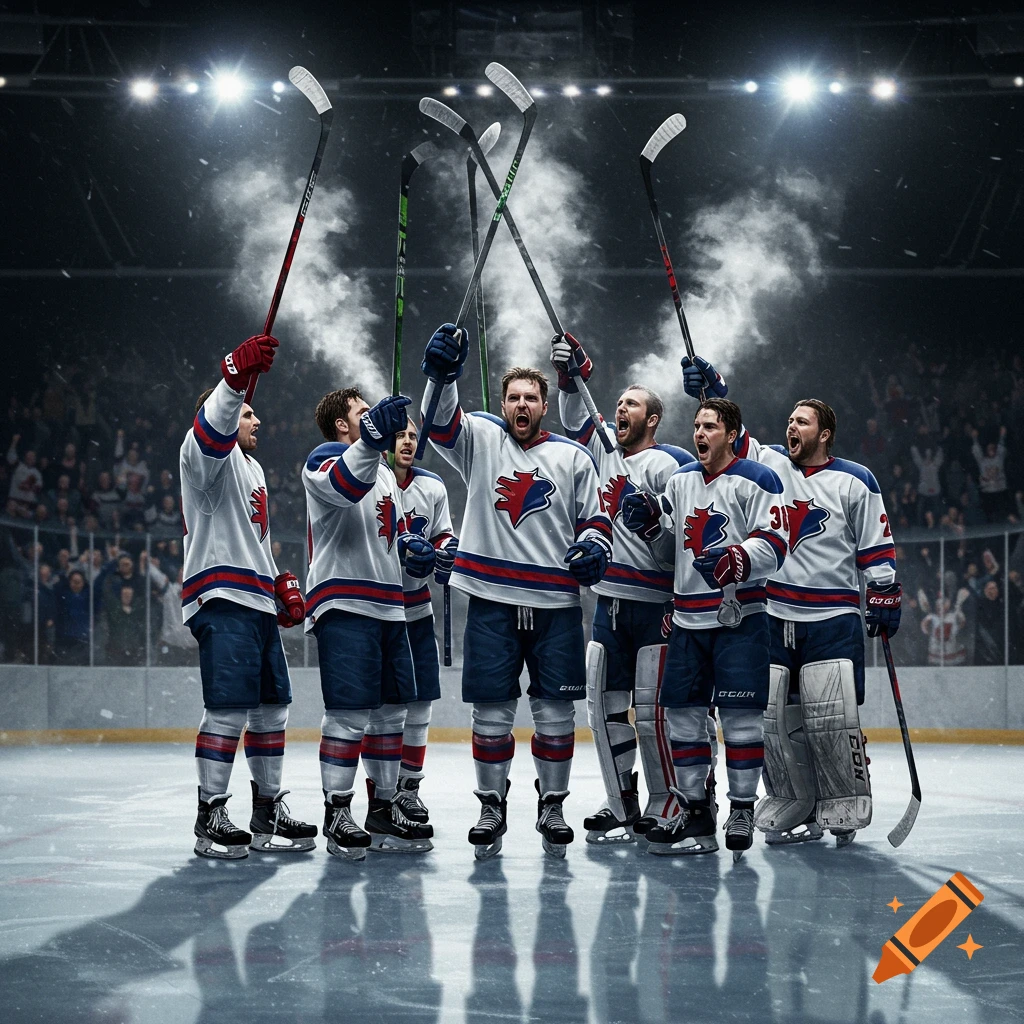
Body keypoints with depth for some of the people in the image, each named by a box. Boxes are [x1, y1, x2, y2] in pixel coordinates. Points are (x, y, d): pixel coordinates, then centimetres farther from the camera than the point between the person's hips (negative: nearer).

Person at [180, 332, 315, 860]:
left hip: (258, 601, 10)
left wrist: (283, 585, 22)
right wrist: (237, 374, -42)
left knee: (271, 707, 10)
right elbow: (214, 427, -27)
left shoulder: (252, 469, 28)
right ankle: (210, 817, -9)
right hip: (221, 598, -10)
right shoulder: (209, 453, -1)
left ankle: (268, 811, 19)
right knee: (229, 709, -14)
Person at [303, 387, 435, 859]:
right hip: (342, 604, -9)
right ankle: (336, 813, -4)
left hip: (387, 606, 9)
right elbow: (344, 485, -29)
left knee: (390, 709, 10)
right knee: (350, 712, -11)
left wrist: (413, 548, 8)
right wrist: (372, 438, -46)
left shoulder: (386, 474, 24)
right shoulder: (325, 460, -5)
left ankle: (383, 807, 20)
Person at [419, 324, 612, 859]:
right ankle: (491, 808, 13)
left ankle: (552, 807, 16)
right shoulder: (479, 438, 6)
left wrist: (593, 546, -6)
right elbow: (441, 423, -14)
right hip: (492, 599, -1)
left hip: (556, 603, 1)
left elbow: (594, 518, 16)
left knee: (555, 711, 3)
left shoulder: (574, 457, 10)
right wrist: (441, 377, -33)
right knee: (491, 710, 2)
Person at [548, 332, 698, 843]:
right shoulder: (604, 447, 13)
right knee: (605, 702, 8)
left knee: (652, 708, -7)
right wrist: (572, 373, 5)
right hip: (609, 601, 8)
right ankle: (621, 805, 15)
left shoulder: (665, 464, -10)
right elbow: (574, 418, 24)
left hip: (655, 604, -8)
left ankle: (665, 808, 1)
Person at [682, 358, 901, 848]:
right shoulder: (769, 464, 11)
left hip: (832, 619, -4)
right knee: (775, 717, 1)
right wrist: (711, 389, -11)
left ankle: (844, 809, -3)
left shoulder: (854, 482, 4)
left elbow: (877, 546, 5)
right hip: (771, 614, 4)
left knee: (831, 717, -10)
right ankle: (794, 807, 10)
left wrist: (885, 596, -1)